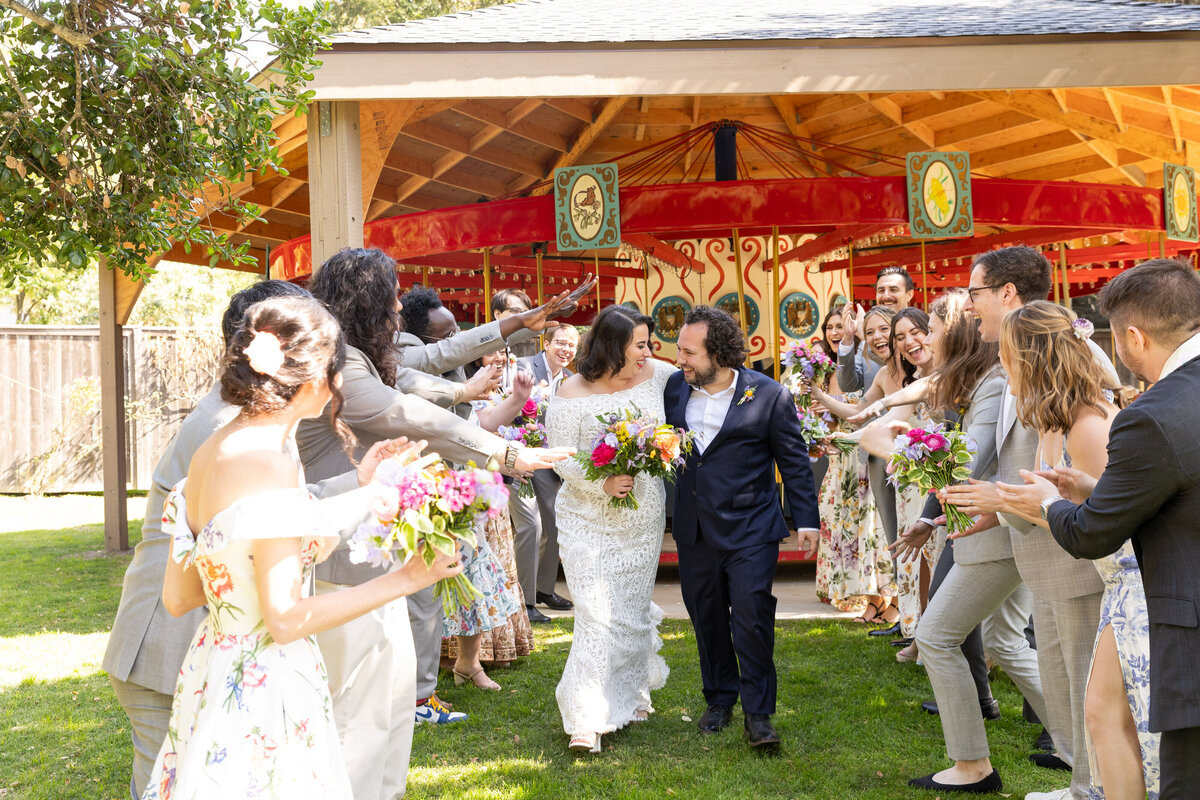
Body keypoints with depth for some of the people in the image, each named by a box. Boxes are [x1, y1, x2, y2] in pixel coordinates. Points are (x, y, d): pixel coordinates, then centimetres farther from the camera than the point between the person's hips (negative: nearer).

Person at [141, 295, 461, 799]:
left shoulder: (210, 452, 3)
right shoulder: (269, 465, -22)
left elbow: (177, 598, 9)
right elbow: (286, 619, -21)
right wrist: (404, 579, -14)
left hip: (212, 673, 9)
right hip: (265, 691, -9)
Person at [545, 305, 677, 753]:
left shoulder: (659, 376, -2)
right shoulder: (572, 394, -12)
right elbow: (561, 456, -10)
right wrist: (602, 483, -25)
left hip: (644, 519, 4)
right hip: (590, 520, -4)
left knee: (634, 608, 17)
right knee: (598, 613, -9)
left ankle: (629, 694, 38)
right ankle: (588, 719, -2)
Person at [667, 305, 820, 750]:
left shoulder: (769, 396, -8)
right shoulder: (675, 387, 2)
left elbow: (795, 461, -1)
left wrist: (806, 519, -2)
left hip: (750, 530, -4)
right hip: (694, 530, 4)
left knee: (752, 619, -8)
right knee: (706, 619, 13)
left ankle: (758, 712, 6)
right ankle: (719, 699, 31)